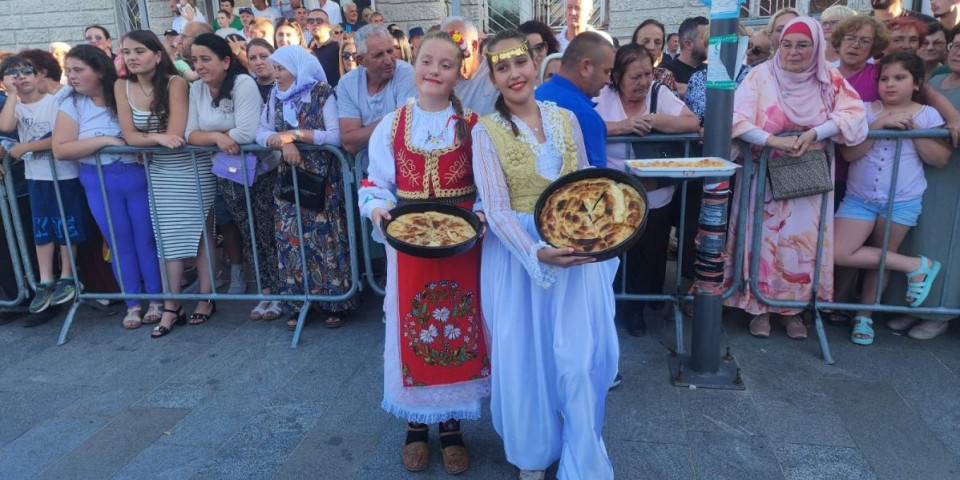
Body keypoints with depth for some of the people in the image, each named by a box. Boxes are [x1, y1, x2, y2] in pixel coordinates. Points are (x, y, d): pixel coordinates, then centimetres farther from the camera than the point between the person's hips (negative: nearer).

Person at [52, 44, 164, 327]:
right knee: (120, 244, 10)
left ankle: (157, 298, 20)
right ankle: (133, 304, 22)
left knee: (146, 239, 5)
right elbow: (60, 150, -8)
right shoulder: (72, 105, -1)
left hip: (138, 175, -1)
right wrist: (104, 140, -17)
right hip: (99, 182, 2)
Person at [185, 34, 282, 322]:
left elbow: (248, 133, -25)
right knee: (249, 233, 11)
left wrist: (214, 135, -11)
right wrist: (218, 137, -23)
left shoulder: (243, 83, -15)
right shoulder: (196, 90, 3)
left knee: (267, 232, 0)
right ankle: (267, 292, 23)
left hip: (261, 171, -5)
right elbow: (190, 134, -4)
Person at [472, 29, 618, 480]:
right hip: (518, 250, -2)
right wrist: (537, 252, -29)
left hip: (575, 247, 3)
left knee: (581, 357, 2)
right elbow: (496, 209, -14)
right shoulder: (487, 131, -6)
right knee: (525, 356, 7)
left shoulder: (565, 118, 5)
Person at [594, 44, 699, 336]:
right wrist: (621, 125, -24)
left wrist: (652, 120, -19)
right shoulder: (604, 96, -5)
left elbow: (693, 123, -8)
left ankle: (639, 305, 32)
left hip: (656, 198, 2)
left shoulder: (659, 92, -1)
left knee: (651, 253, 11)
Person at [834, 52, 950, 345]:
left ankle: (864, 315, 25)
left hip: (903, 201, -1)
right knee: (838, 253, -12)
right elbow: (848, 153, -10)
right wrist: (880, 124, -19)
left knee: (881, 259, 7)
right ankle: (916, 265, 4)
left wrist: (914, 129, -13)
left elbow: (940, 160, -2)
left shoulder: (927, 115, 2)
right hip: (860, 197, 1)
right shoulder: (867, 110, 0)